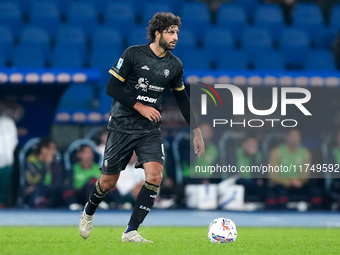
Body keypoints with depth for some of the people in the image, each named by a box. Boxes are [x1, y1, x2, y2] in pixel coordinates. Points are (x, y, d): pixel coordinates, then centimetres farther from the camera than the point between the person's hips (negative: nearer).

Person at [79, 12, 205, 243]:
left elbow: (182, 98, 15)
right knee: (108, 182, 4)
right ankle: (88, 213, 38)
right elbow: (112, 88, -11)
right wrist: (140, 106, -17)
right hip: (122, 126, -3)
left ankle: (131, 232, -10)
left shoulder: (175, 65, 2)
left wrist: (196, 131, 14)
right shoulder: (133, 54, -11)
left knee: (155, 175, -19)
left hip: (150, 129, 3)